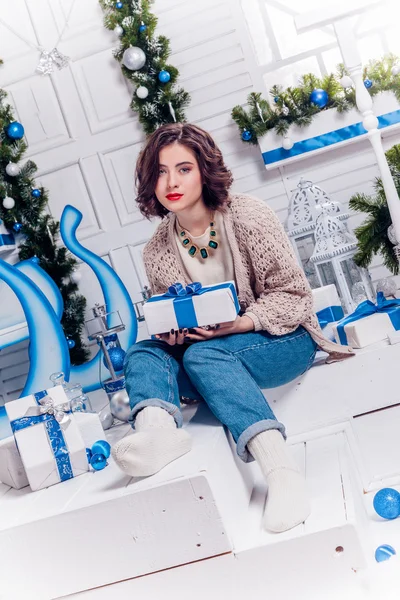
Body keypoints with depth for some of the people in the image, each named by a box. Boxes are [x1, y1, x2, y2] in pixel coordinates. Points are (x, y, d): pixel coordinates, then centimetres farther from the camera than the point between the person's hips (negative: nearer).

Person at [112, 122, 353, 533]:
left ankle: (279, 468, -45)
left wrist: (236, 323, -26)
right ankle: (158, 428, -48)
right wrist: (171, 330, -17)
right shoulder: (157, 251, 2)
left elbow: (293, 294, -11)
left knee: (203, 355, -33)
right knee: (142, 354, -18)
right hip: (207, 348, 5)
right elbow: (166, 325, 7)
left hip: (283, 339, -4)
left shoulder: (247, 216, -11)